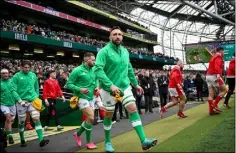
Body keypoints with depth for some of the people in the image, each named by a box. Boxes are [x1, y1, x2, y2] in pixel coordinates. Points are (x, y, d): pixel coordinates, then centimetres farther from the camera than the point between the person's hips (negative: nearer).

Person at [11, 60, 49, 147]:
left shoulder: (33, 75, 6)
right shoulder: (16, 76, -5)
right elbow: (13, 90, -9)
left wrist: (37, 97, 7)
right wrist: (19, 100, -18)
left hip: (33, 101, 2)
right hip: (22, 102, -2)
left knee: (36, 118, -11)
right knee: (21, 122, 10)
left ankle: (41, 140, -14)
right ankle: (22, 140, 28)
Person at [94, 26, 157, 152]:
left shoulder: (125, 51, 9)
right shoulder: (104, 51, -12)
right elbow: (98, 69, -23)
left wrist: (136, 84, 19)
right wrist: (110, 85, -32)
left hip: (125, 86, 5)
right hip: (109, 89, -5)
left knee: (133, 110, -7)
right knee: (109, 115, 8)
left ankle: (143, 141, -8)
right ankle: (108, 142, 27)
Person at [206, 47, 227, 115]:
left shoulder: (213, 57, 25)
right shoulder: (219, 57, -4)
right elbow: (217, 66, -22)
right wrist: (218, 74, -35)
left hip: (208, 76, 9)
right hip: (214, 76, -9)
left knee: (211, 94, 5)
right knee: (224, 90, 1)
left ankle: (211, 110, 3)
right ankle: (215, 104, -7)